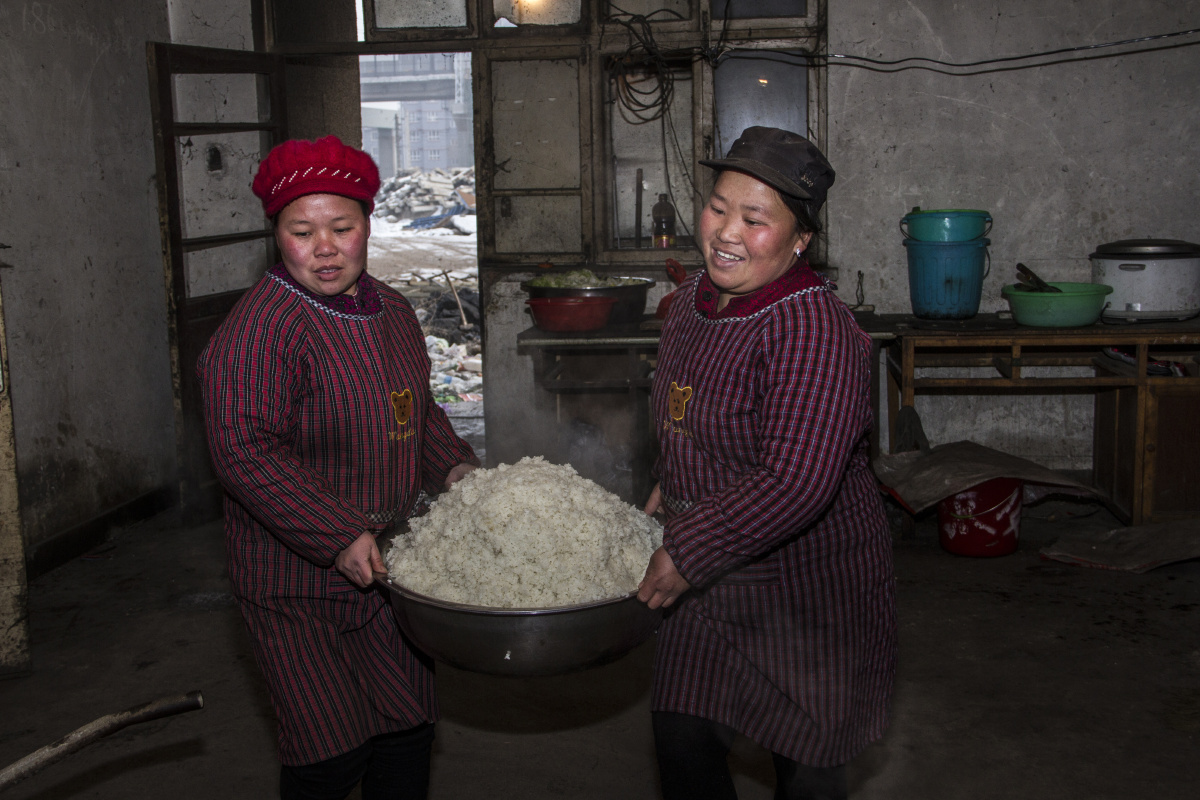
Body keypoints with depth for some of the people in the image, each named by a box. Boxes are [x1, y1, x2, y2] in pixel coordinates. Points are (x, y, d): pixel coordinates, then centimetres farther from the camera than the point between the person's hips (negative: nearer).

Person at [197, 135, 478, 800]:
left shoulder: (392, 311, 8)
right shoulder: (260, 328, -18)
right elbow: (243, 450, -26)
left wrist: (453, 467, 4)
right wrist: (339, 537, -28)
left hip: (387, 565, 7)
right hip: (297, 582, -7)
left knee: (409, 726, 15)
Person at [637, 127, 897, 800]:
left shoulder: (812, 329, -26)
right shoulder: (698, 294, 2)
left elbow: (797, 483, -33)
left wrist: (687, 552, -28)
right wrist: (672, 487, 15)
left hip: (808, 583, -7)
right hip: (710, 577, 8)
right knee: (683, 740, 14)